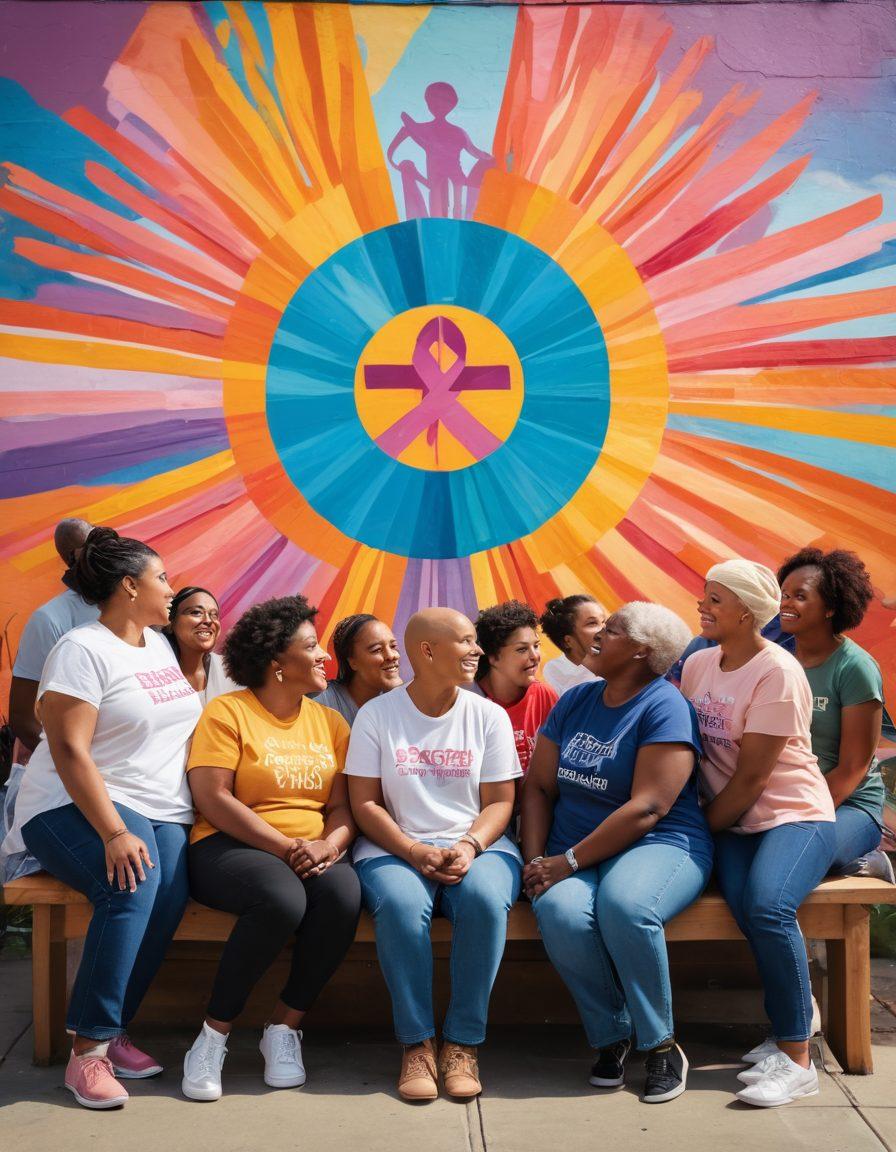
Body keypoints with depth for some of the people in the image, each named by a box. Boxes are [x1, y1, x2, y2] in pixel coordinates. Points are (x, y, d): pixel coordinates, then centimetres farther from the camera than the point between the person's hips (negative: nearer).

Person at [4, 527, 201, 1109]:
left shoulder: (160, 644, 17)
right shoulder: (83, 650, -8)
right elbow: (70, 750, -16)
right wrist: (114, 832, -25)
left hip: (163, 813, 6)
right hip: (77, 807, -6)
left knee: (169, 896, -25)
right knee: (133, 884, -34)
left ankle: (111, 1030, -11)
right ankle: (89, 1049, -23)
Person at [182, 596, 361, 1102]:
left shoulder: (330, 722, 15)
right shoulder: (227, 712, -1)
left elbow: (344, 805, 8)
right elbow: (213, 798, -11)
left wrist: (329, 843, -15)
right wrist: (285, 847, -17)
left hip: (313, 851, 5)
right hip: (232, 846, -4)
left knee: (345, 893, -29)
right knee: (282, 899, -36)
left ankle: (285, 1025, -10)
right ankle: (214, 1034, -15)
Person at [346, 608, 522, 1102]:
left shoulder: (488, 715, 7)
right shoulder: (377, 714, 3)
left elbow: (499, 802, 5)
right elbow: (364, 804, -1)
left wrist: (468, 847, -16)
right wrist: (415, 852, -16)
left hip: (477, 844, 1)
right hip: (395, 846, -1)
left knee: (486, 899, -33)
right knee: (400, 903, -34)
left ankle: (463, 1042, -18)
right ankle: (416, 1043, -18)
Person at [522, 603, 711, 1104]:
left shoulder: (665, 707, -7)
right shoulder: (575, 701, 14)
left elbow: (647, 808, -17)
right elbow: (539, 786, 11)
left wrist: (568, 862, -18)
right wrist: (537, 862, -4)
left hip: (661, 846, -4)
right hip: (574, 855, 5)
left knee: (624, 905, -37)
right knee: (560, 913, -29)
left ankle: (661, 1044, -13)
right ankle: (611, 1036, -4)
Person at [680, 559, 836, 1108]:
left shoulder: (777, 671, -13)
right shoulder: (698, 664, 9)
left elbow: (751, 776, -15)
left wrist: (704, 828, -9)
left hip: (795, 814, -5)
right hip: (734, 822, 5)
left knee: (767, 905, -31)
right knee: (745, 905, -27)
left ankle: (797, 1060, -19)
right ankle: (799, 1011, -4)